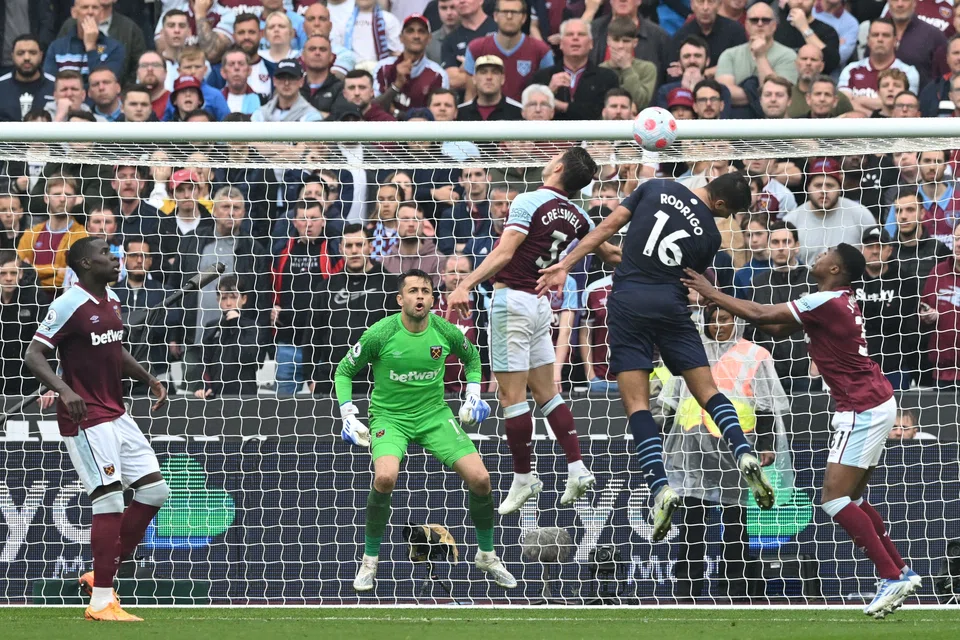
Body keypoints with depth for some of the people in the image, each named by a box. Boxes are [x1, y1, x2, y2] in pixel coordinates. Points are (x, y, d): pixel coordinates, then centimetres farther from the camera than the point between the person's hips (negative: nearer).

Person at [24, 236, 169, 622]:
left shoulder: (111, 301, 11)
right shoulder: (70, 305, -15)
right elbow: (33, 356, -19)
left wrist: (149, 380, 18)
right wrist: (64, 390, -34)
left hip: (116, 414, 9)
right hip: (86, 418, -9)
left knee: (153, 489, 7)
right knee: (109, 501, -13)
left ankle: (102, 575, 15)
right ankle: (101, 602, -8)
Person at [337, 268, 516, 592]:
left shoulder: (445, 331, -7)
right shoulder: (380, 334, -15)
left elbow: (471, 356, 17)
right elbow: (344, 370, -1)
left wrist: (473, 394, 8)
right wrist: (348, 415, -9)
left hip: (434, 414, 3)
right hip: (389, 416, -3)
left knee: (480, 480, -10)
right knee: (385, 477, -32)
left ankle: (487, 555, 16)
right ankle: (369, 561, -11)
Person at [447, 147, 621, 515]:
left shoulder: (528, 202, -12)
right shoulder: (577, 217, 8)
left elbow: (504, 253, -21)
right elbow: (609, 253, 22)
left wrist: (466, 286, -24)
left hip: (512, 301, -7)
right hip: (540, 303, 7)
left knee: (511, 395, -3)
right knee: (546, 392, 13)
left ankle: (523, 478, -1)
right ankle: (577, 468, 8)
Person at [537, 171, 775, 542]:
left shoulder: (656, 188, 5)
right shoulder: (710, 234, 5)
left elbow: (608, 226, 2)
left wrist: (565, 265, 3)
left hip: (629, 301, 0)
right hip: (671, 304, 0)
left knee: (637, 403, -4)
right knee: (707, 390, 9)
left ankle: (660, 487, -20)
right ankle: (744, 456, -14)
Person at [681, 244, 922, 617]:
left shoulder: (828, 302, -17)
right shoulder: (838, 302, 13)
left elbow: (762, 315, -12)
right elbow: (778, 327, 20)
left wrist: (712, 294, -2)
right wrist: (724, 304, 13)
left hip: (863, 410, -10)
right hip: (874, 404, 10)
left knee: (835, 499, -12)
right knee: (851, 499, 16)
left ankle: (892, 578, -14)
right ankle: (901, 572, 18)